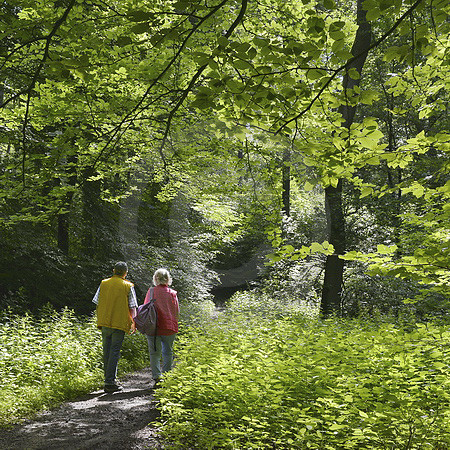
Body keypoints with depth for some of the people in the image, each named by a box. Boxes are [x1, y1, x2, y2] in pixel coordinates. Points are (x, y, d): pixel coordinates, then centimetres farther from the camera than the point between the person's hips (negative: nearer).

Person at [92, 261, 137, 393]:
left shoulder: (103, 284, 6)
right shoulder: (128, 286, -3)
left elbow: (98, 304, 7)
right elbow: (132, 307, -3)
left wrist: (99, 321, 17)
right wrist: (133, 323, 8)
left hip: (104, 322, 4)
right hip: (120, 323, -3)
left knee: (107, 351, 13)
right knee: (115, 352, -1)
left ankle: (111, 378, 22)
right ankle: (109, 382, -3)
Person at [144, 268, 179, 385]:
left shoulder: (151, 291, -4)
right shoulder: (172, 293, -3)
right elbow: (177, 312, 2)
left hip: (154, 327, -1)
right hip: (169, 327, 1)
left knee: (155, 353, 6)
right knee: (168, 352, 14)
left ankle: (157, 376, -5)